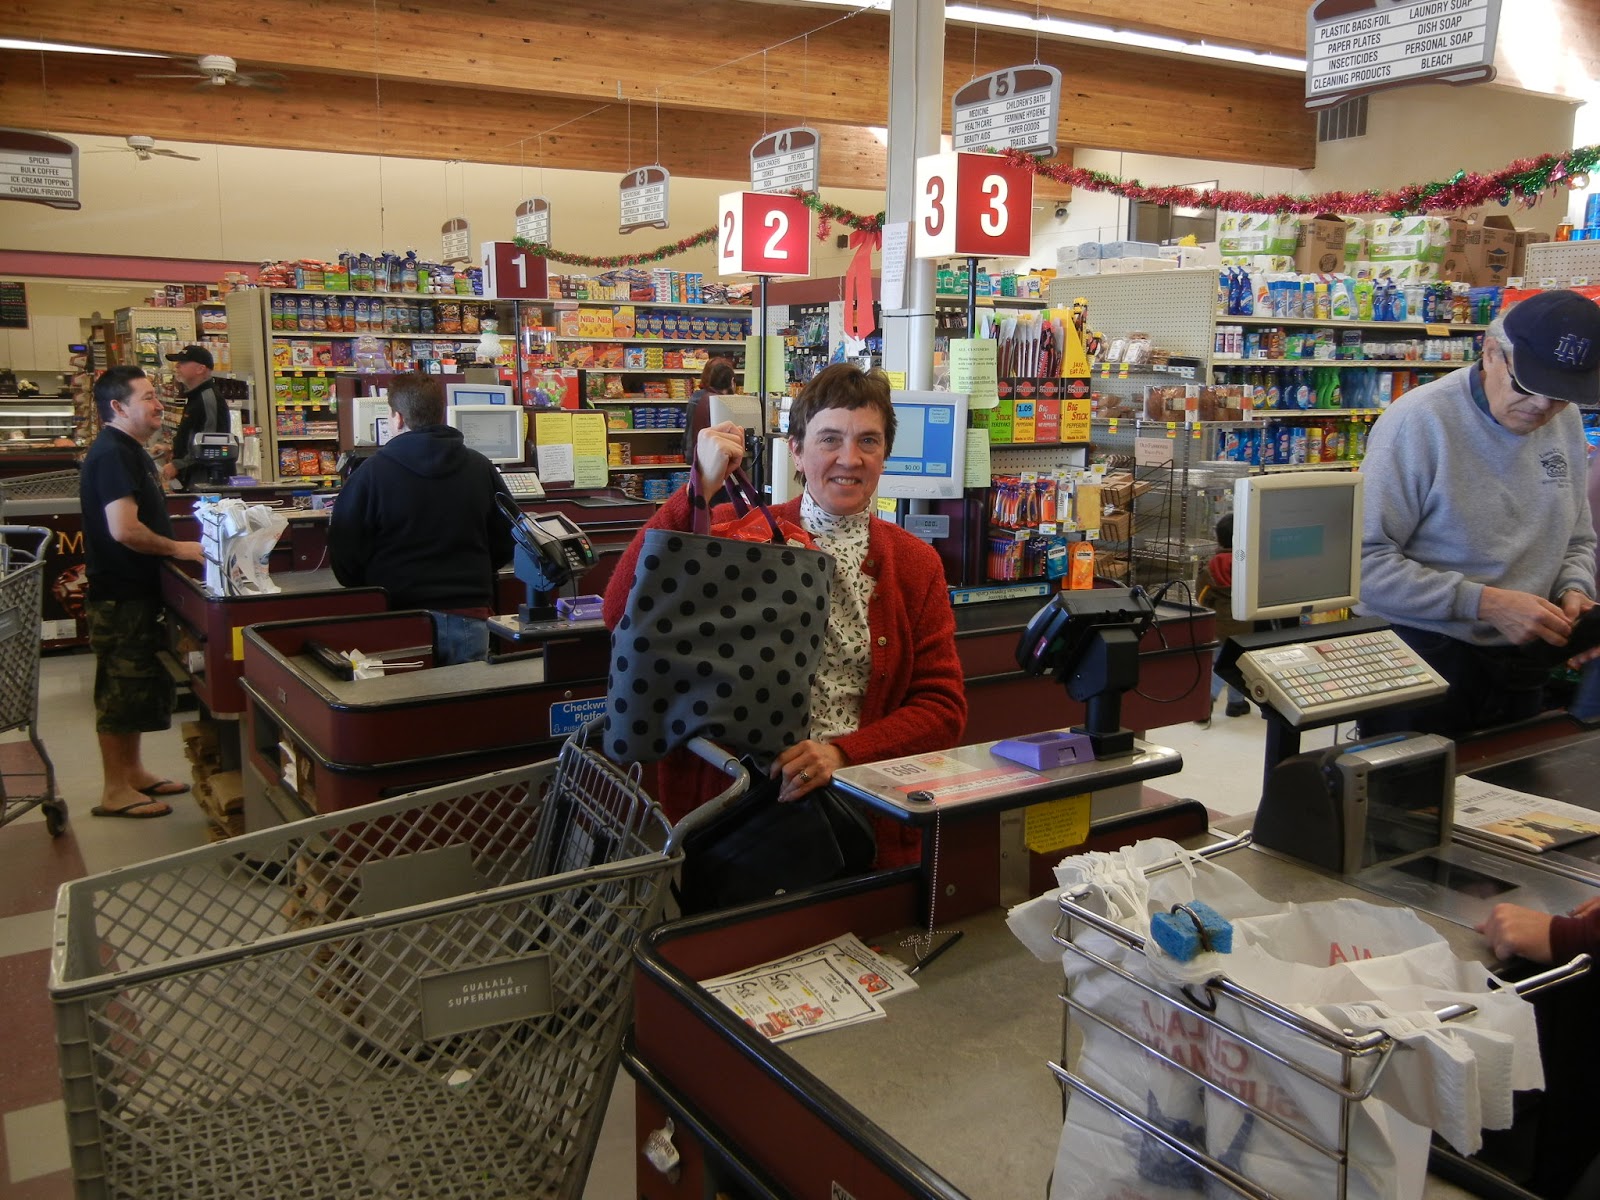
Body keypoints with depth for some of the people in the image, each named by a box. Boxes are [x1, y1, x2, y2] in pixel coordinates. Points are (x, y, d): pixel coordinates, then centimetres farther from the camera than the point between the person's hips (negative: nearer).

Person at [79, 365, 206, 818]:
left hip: (136, 591, 10)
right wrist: (178, 548, -17)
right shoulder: (111, 455, -18)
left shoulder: (130, 452, 15)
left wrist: (177, 546, 12)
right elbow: (124, 529, -28)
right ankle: (115, 791, 6)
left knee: (138, 685, 17)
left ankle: (133, 772, 29)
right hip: (120, 594, -10)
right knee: (120, 689, -2)